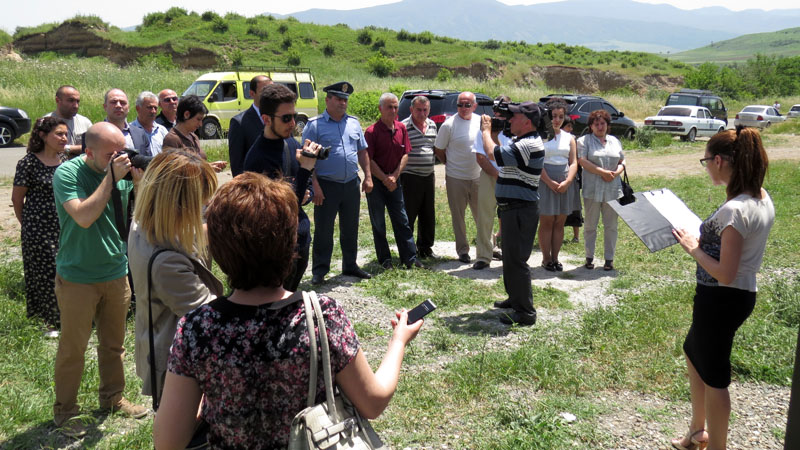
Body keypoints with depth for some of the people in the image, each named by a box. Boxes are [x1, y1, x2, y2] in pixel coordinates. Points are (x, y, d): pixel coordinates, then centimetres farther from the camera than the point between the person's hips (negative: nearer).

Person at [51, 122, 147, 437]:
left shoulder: (122, 169, -1)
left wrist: (139, 181, -13)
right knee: (73, 348, 7)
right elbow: (84, 217, -27)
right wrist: (112, 177, -27)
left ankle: (112, 398, 35)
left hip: (116, 273, 5)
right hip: (77, 278, -5)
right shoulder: (67, 173, -15)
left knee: (113, 343, 17)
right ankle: (64, 411, 23)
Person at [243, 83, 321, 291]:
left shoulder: (291, 143, 4)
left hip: (302, 240, 8)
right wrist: (306, 168, -29)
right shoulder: (258, 158, -21)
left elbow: (309, 189, 17)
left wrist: (302, 197, -6)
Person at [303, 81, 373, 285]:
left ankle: (350, 266, 27)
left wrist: (368, 177, 8)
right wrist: (315, 185, -16)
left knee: (350, 229, 14)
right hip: (327, 186, -5)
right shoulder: (315, 125, -5)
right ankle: (319, 271, 11)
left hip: (351, 185, 5)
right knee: (323, 230, 1)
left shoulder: (353, 123, 11)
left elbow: (362, 151, 17)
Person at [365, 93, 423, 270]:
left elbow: (405, 155, 5)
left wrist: (394, 176, -7)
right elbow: (369, 160, -13)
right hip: (376, 182, -4)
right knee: (378, 223, 4)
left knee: (402, 220, 6)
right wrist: (385, 179, -14)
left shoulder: (401, 128, 4)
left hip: (394, 181, 4)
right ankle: (385, 259, 14)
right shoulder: (372, 132, -11)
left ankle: (410, 257, 11)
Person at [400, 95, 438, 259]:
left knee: (429, 215, 13)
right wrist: (397, 175, -14)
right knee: (408, 216, 0)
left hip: (429, 176, 7)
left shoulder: (432, 125, 11)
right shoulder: (403, 127, -11)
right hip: (410, 177, -7)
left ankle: (426, 248, 25)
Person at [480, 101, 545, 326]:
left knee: (516, 260, -8)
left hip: (520, 210, -11)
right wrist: (492, 129, 12)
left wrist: (486, 130, -9)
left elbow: (493, 153, -26)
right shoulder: (521, 141, 14)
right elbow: (499, 151, 24)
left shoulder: (529, 145, -21)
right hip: (512, 208, 11)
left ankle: (526, 312, -1)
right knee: (510, 257, 21)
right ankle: (515, 298, 36)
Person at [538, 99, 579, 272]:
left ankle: (555, 258, 13)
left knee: (559, 223, 6)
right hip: (545, 181, -4)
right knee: (546, 222, 0)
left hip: (565, 183, 4)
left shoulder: (569, 137, 12)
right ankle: (546, 259, 7)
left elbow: (574, 162, 7)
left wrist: (567, 182, -9)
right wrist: (550, 182, -16)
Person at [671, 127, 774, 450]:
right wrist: (704, 237, 6)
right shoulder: (763, 199, 2)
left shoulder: (734, 209, -27)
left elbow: (724, 274, -26)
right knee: (693, 350, 27)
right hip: (744, 293, 10)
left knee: (713, 376, 8)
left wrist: (694, 249, -14)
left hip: (721, 299, -10)